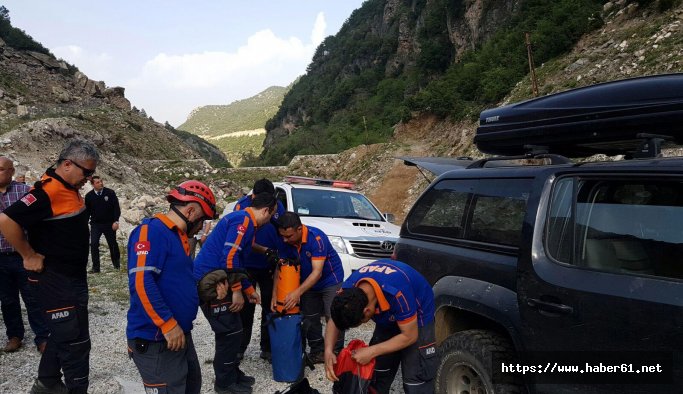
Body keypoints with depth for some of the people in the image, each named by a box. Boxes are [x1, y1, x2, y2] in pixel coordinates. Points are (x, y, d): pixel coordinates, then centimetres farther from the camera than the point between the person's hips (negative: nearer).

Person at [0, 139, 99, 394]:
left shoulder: (69, 188, 7)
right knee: (76, 343, -3)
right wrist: (29, 256, -19)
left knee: (63, 335, 23)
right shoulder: (48, 191, -22)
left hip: (73, 279, 10)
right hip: (58, 282, -10)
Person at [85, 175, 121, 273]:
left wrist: (116, 221, -11)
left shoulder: (110, 193, -7)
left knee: (113, 244, 10)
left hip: (109, 224, -1)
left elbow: (116, 207, -5)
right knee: (94, 244, -9)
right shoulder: (89, 196, -3)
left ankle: (116, 264, 28)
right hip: (95, 224, 1)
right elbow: (87, 211, 6)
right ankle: (95, 267, -1)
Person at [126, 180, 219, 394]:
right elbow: (141, 281, -26)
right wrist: (168, 324, -25)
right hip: (156, 340, -10)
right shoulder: (152, 230, -16)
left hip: (180, 334, 10)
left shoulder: (178, 237, 15)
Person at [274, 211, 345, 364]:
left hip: (330, 279, -5)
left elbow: (317, 272, -34)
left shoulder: (316, 237, -32)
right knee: (310, 318, 6)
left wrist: (298, 292, -41)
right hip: (308, 282, 6)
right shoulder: (284, 242, -16)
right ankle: (317, 351, 19)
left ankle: (336, 353, 2)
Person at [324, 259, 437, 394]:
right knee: (377, 372, 8)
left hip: (417, 318, -5)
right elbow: (335, 320, -9)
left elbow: (409, 336, -28)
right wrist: (328, 351, -26)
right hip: (388, 317, 6)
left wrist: (371, 352, -31)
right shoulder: (349, 287, -23)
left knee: (415, 380, -13)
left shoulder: (397, 293, -41)